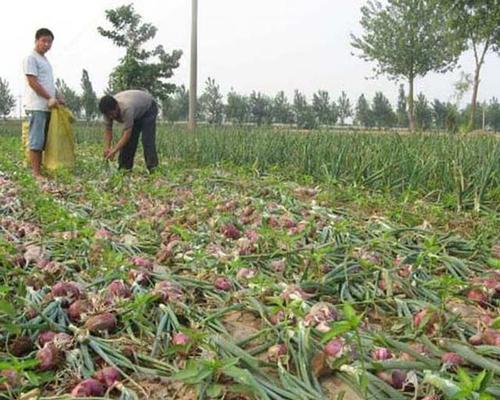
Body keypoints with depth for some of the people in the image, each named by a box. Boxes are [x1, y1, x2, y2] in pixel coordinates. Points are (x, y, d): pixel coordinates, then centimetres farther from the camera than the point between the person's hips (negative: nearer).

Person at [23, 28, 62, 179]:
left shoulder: (45, 60, 21)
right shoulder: (31, 58, -6)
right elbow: (33, 82, -13)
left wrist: (57, 98, 12)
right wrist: (50, 98, -14)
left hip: (48, 106, 9)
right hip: (37, 106, -9)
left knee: (43, 141, 8)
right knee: (36, 141, -10)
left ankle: (39, 170, 11)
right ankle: (36, 173, -10)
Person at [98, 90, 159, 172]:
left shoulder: (126, 108, -44)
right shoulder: (108, 110, -22)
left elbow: (127, 134, -43)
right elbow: (108, 130, -16)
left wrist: (114, 151, -45)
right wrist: (107, 148, -30)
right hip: (136, 113, 7)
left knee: (147, 139, -21)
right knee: (127, 140, -2)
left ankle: (152, 167, -21)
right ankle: (124, 167, 4)